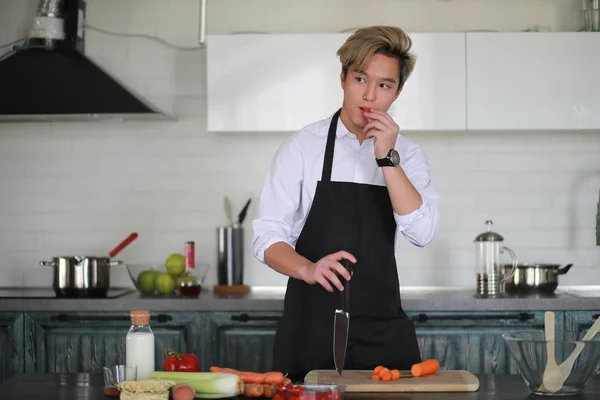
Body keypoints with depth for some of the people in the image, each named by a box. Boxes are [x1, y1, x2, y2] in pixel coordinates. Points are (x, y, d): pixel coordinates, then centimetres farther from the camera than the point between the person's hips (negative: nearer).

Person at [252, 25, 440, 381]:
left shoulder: (408, 155, 5)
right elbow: (268, 236, -5)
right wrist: (308, 269, -24)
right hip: (311, 329, -2)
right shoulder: (303, 146, -2)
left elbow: (422, 232, -10)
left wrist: (387, 158, -17)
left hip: (384, 332, 2)